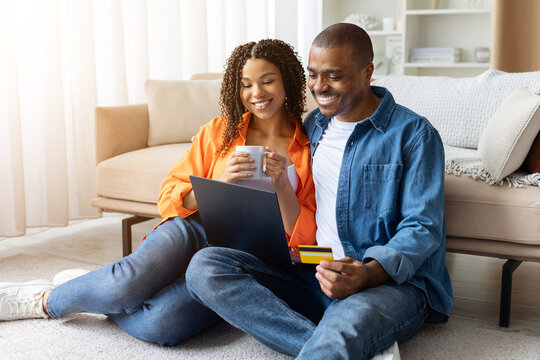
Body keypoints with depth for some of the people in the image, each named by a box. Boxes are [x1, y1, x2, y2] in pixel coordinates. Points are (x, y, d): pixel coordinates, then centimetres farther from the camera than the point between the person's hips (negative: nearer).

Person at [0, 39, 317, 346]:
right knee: (130, 280, -35)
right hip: (197, 230, 1)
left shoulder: (308, 150, 5)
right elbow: (169, 197, 5)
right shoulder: (219, 131, 9)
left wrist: (283, 186, -15)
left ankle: (44, 301, -6)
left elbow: (306, 238, 1)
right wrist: (220, 182, -13)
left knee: (159, 324, -31)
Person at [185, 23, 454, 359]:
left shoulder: (414, 134, -3)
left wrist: (370, 273, -28)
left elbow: (423, 227, -10)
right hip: (311, 274, 8)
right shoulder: (313, 125, 17)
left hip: (391, 281, -8)